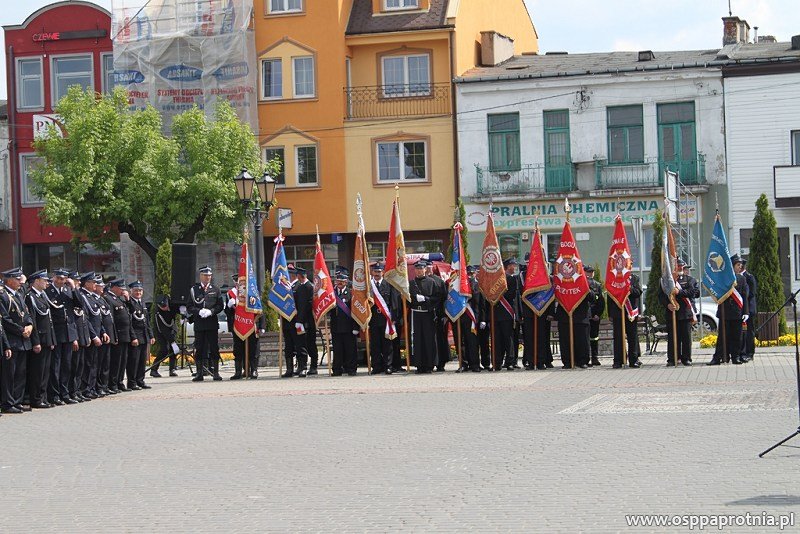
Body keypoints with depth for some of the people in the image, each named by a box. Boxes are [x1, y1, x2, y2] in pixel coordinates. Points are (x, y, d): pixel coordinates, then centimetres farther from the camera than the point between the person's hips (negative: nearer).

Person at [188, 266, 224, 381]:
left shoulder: (215, 289, 9)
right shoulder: (194, 290, 7)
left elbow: (220, 305, 6)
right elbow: (189, 307, 5)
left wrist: (211, 311, -11)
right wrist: (199, 311, -12)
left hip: (212, 324, 0)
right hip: (199, 324, 0)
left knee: (214, 349, 0)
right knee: (199, 349, 1)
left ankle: (215, 372, 4)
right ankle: (199, 373, 5)